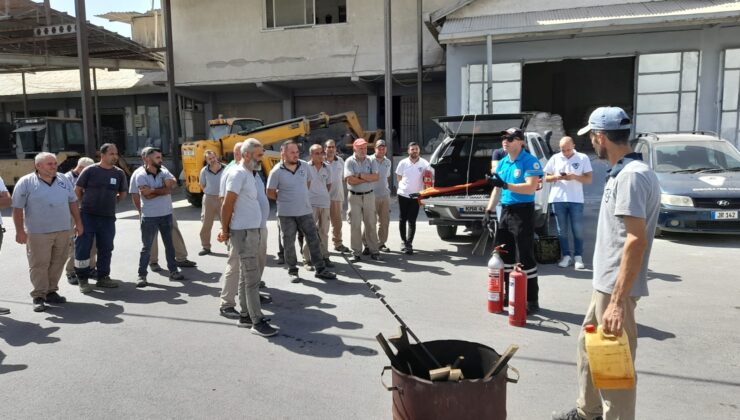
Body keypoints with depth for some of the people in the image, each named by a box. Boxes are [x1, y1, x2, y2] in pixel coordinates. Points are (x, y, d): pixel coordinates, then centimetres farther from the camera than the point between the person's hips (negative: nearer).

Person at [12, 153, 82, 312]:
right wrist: (20, 231, -10)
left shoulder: (64, 181, 10)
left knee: (57, 263, 10)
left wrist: (78, 223, 13)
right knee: (39, 264, -2)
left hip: (63, 231, 5)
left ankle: (51, 291, 22)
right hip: (38, 233, -5)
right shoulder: (26, 182, -5)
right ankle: (39, 296, 6)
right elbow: (17, 208, -6)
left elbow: (72, 202, 16)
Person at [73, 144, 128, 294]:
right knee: (83, 247, -1)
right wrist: (86, 203, 7)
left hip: (108, 217, 3)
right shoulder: (90, 170, -5)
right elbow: (77, 189, 3)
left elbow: (123, 194, 15)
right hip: (87, 215, -3)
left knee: (106, 248, 10)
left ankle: (103, 277, 23)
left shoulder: (119, 173, 4)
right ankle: (82, 279, 10)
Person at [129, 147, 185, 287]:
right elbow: (147, 195, -21)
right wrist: (164, 190, -10)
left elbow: (171, 185, -15)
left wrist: (153, 190, -18)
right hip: (149, 217, -4)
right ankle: (142, 275, 14)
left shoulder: (163, 171, 2)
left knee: (169, 244, 13)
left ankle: (173, 271, 24)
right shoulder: (139, 175, -10)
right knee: (146, 247, 4)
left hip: (167, 214, 4)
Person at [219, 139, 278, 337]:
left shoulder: (250, 174, 15)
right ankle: (257, 321, 0)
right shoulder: (238, 173, -14)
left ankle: (245, 316, 22)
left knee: (246, 275, 13)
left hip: (252, 230, 9)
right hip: (244, 232, -9)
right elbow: (227, 205, -16)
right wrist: (225, 230, -10)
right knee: (252, 277, -6)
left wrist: (226, 228, 14)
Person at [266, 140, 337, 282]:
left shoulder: (304, 165, -1)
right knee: (289, 243, 7)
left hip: (305, 211, 3)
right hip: (286, 213, -3)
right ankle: (293, 271, 21)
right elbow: (270, 193, -4)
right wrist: (285, 199, 2)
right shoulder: (276, 172, -12)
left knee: (313, 239, 5)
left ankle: (320, 269, 14)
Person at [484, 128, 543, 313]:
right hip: (505, 211, 8)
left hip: (523, 212, -8)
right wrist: (488, 210, 11)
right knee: (503, 254, 14)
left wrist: (505, 185, -29)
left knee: (525, 257, -6)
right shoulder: (502, 163, 13)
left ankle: (532, 300, 3)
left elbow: (531, 188, -22)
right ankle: (508, 293, 27)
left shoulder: (530, 162, -10)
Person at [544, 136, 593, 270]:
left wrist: (574, 176, -17)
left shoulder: (583, 158, 2)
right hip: (558, 199, 2)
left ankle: (578, 257, 10)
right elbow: (546, 177, 9)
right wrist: (556, 177, -12)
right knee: (562, 231, 7)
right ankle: (566, 256, 16)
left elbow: (589, 179, 0)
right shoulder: (555, 158, 6)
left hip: (576, 200, -1)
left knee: (578, 230, 2)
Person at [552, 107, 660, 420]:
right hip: (606, 282, 11)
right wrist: (609, 293, 21)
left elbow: (637, 241, -26)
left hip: (616, 287, -11)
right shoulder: (623, 172, 11)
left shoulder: (631, 175, -20)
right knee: (589, 344, 22)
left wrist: (618, 301, -28)